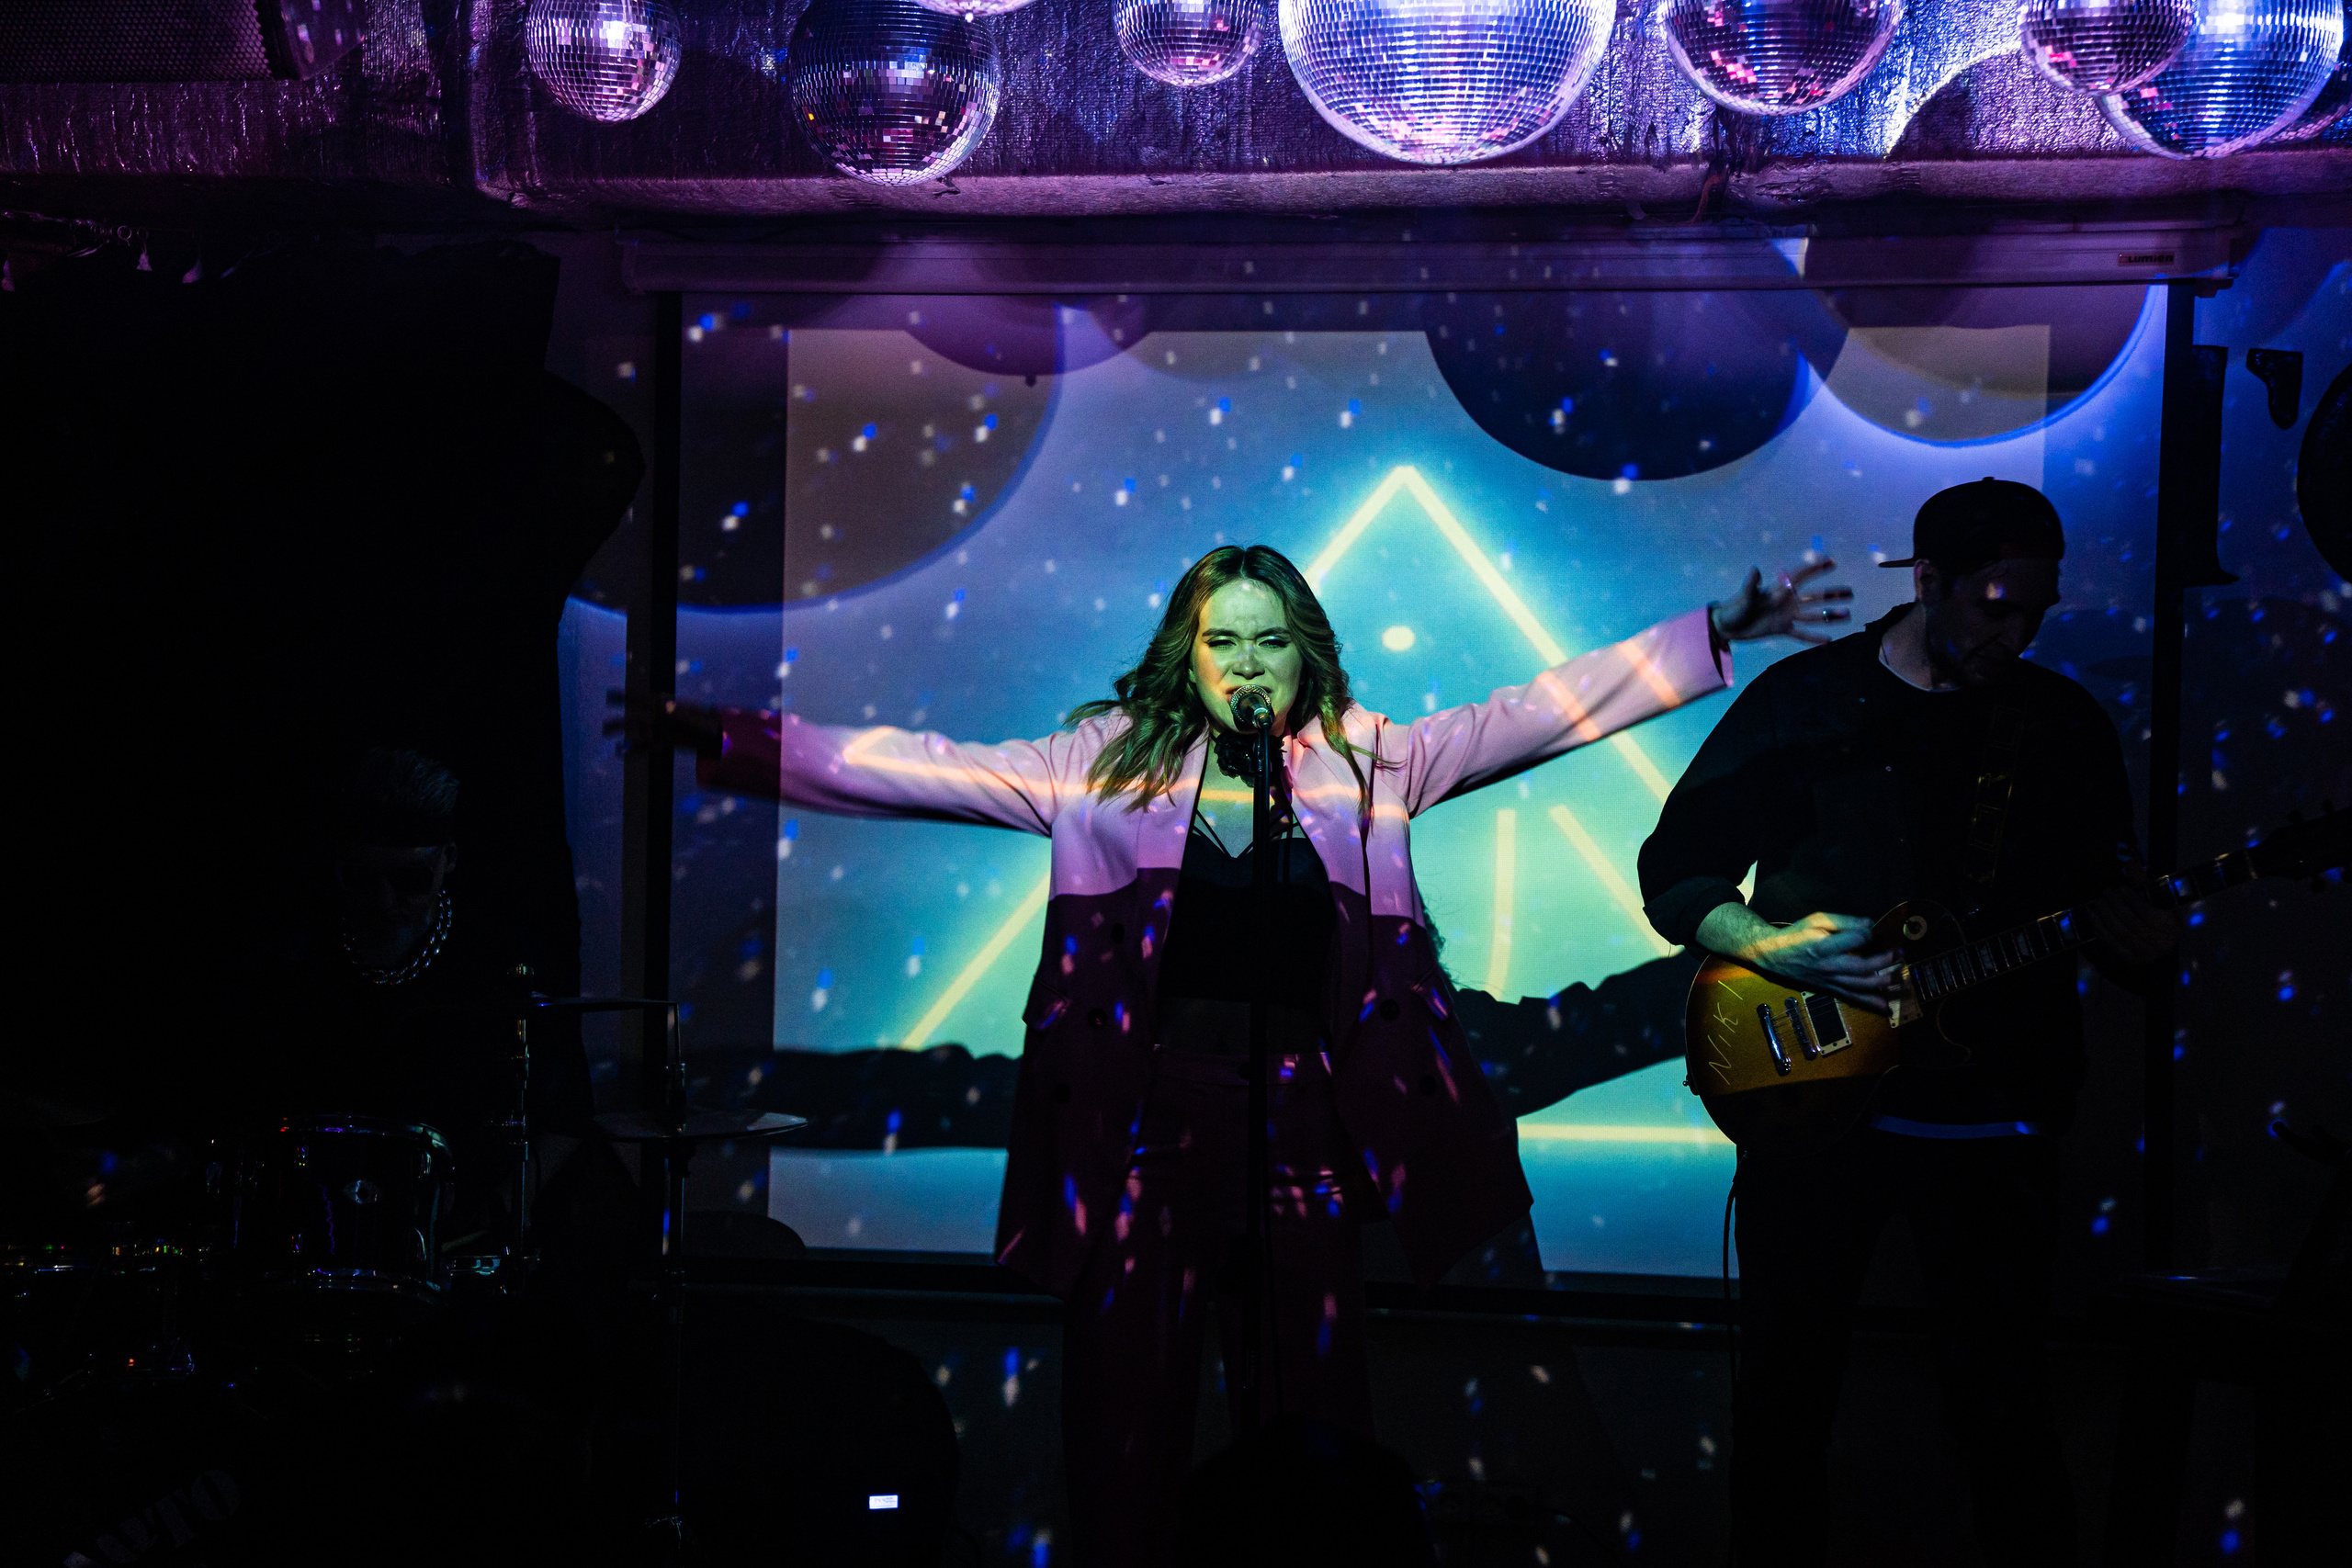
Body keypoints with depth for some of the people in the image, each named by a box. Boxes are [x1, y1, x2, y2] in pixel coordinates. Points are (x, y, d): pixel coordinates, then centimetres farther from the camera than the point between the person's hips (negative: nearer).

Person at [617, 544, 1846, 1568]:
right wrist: (725, 740, -3)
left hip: (1308, 1125, 1)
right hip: (1150, 1125, -1)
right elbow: (914, 770, 3)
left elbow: (1541, 713, 6)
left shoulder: (1368, 764, 8)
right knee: (1126, 1423, 0)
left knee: (1317, 1427, 3)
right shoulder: (1110, 764, 6)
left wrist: (1717, 636, 1)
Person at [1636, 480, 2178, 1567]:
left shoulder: (2065, 725, 7)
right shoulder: (1801, 703, 0)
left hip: (1992, 1113, 1)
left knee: (2002, 1402, 5)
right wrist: (1769, 944, -16)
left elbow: (2106, 901, 11)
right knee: (1785, 1384, 6)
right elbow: (1672, 871, 1)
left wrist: (2131, 943, -12)